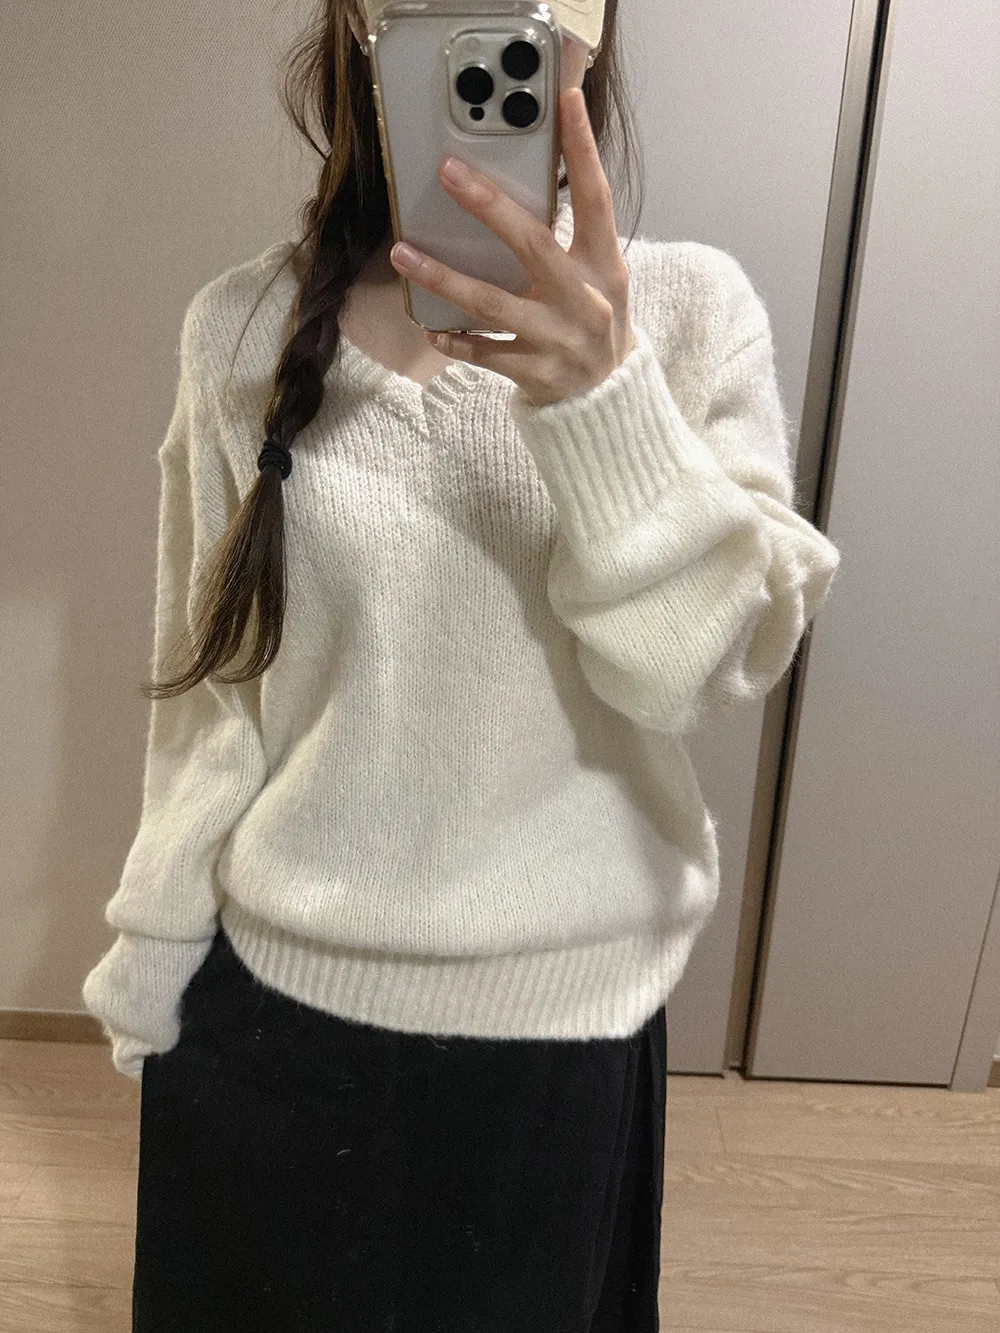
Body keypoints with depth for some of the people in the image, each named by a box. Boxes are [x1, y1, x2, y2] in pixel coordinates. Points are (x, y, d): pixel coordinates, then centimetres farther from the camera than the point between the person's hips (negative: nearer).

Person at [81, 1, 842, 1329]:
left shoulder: (691, 310, -7)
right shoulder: (244, 326, -5)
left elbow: (715, 664, -15)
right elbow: (210, 682, 1)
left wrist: (600, 400, -29)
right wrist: (154, 947, 6)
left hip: (559, 1013, 0)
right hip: (271, 992, 2)